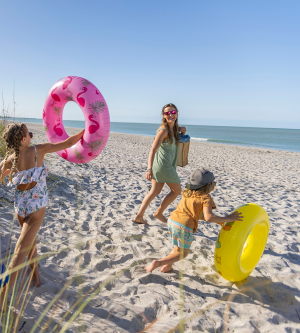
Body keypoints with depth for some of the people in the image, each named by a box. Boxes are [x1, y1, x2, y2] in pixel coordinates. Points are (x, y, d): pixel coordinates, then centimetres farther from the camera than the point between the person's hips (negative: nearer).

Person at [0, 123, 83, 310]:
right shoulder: (38, 150, -12)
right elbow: (68, 143, -5)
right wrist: (86, 131, 9)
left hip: (19, 206, 5)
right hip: (36, 206, -5)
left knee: (31, 241, 26)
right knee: (21, 251, -4)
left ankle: (36, 277, 40)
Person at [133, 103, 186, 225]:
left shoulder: (173, 128, 8)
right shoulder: (164, 130, -18)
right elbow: (153, 150, -26)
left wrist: (181, 132, 7)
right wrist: (149, 169, -37)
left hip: (167, 164, 9)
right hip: (163, 165, -9)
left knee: (155, 191, 15)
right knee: (177, 190, 7)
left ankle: (139, 216, 21)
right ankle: (159, 213, 19)